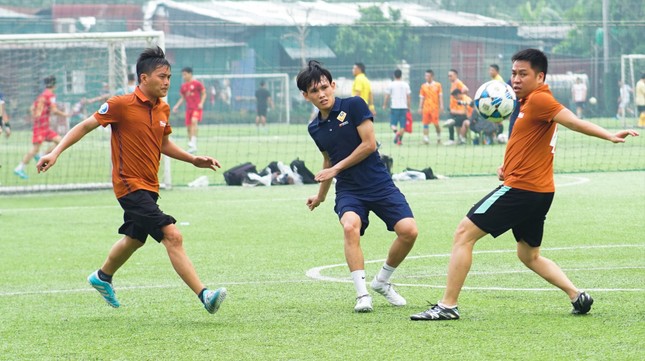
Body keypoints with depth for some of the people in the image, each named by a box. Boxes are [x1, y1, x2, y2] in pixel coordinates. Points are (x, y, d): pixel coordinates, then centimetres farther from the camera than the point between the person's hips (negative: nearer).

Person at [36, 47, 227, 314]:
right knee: (172, 236, -19)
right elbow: (85, 126, -7)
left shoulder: (163, 109, 6)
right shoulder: (121, 105, -14)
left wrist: (194, 160, 9)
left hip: (149, 186, 9)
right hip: (130, 184, -9)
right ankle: (204, 295, -24)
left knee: (134, 239, 26)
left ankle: (102, 277, 52)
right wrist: (55, 153, -14)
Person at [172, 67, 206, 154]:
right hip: (188, 108, 6)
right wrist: (177, 106, 7)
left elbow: (204, 94, 0)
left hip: (197, 108, -6)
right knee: (188, 127, 4)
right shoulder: (183, 86, 11)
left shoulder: (197, 83, -5)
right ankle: (192, 147, 13)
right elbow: (182, 98, 20)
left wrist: (201, 103, -14)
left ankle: (193, 143, -33)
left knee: (194, 121, -28)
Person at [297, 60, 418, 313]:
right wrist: (321, 196, 38)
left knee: (408, 230, -18)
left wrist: (337, 168, -7)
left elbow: (369, 144, -10)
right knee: (350, 226, -30)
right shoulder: (315, 128, 10)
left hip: (379, 184, -2)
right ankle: (362, 294, -27)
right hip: (348, 190, 2)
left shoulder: (354, 105, -6)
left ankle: (382, 281, 9)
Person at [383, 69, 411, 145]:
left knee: (393, 124, 3)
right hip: (404, 107, 2)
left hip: (394, 107, -2)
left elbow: (387, 96, 0)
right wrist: (408, 107, 14)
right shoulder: (406, 85, 4)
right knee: (403, 125, 6)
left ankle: (396, 131, -27)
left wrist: (384, 105, 14)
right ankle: (399, 140, 1)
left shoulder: (391, 85, -2)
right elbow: (408, 97, 5)